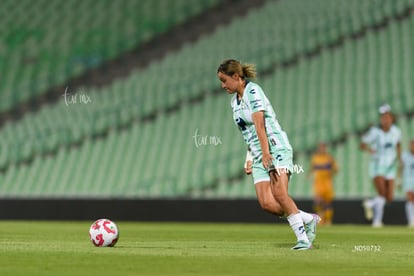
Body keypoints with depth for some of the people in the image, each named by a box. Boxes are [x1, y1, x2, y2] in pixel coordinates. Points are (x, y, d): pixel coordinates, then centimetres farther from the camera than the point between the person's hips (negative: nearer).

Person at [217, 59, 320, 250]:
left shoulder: (253, 91, -9)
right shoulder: (235, 101, 17)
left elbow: (259, 124, -22)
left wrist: (266, 153, -32)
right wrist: (250, 158, 20)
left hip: (276, 148, -8)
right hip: (259, 155, 8)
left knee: (279, 193, -25)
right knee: (266, 203, -9)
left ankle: (303, 238, -22)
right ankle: (309, 220, 6)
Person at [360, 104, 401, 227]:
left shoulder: (396, 131, -2)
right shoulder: (375, 132, -14)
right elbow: (362, 144, -8)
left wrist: (399, 158, 6)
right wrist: (369, 149, -29)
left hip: (391, 167, 4)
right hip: (377, 166, -4)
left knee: (389, 198, 0)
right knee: (382, 194, -19)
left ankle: (370, 203, 30)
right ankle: (377, 220, -2)